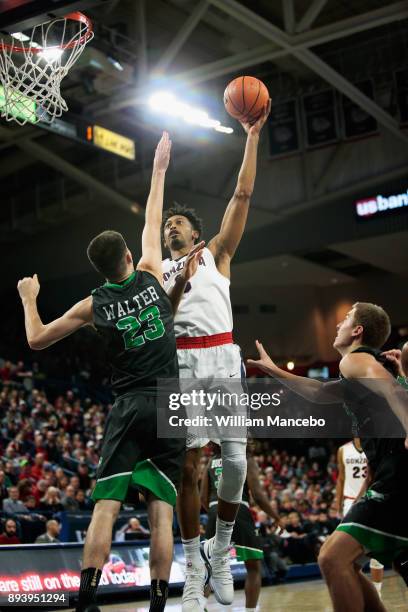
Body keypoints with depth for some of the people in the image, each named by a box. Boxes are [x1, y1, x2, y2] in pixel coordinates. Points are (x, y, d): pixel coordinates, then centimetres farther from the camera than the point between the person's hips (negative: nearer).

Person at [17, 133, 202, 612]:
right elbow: (152, 223, 18)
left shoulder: (94, 306, 2)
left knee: (105, 507, -2)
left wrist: (28, 298, 28)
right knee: (161, 511, 1)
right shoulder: (151, 276, 3)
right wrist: (158, 168, 29)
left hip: (128, 409, -1)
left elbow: (37, 339, 11)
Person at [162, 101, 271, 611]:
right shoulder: (158, 273, 20)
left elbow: (242, 195, 8)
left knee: (236, 462, -7)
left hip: (222, 359, -1)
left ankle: (220, 553, 15)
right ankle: (193, 569, 5)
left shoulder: (216, 255, 16)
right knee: (187, 467, -4)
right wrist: (176, 289, -7)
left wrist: (252, 136, 4)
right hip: (181, 363, 1)